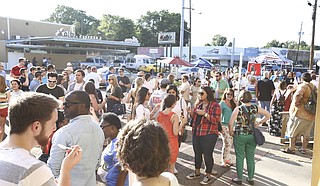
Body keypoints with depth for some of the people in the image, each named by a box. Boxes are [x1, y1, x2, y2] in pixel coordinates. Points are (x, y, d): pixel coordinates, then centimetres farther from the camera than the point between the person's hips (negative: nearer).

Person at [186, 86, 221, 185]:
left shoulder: (215, 105, -10)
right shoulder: (199, 104, 12)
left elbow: (216, 120, -18)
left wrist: (204, 113, -24)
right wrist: (191, 112, 0)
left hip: (209, 134, -7)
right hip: (196, 133, 7)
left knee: (207, 154, 1)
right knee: (197, 153, 17)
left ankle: (208, 176, 17)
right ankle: (197, 172, 35)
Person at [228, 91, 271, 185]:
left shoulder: (238, 109, -14)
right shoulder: (255, 108, -3)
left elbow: (231, 123, -19)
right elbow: (268, 115, 6)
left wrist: (231, 132, -3)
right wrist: (259, 123, 9)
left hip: (239, 136, -3)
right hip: (252, 136, 3)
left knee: (239, 157, 9)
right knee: (251, 157, 15)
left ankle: (239, 178, 20)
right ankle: (250, 178, 26)